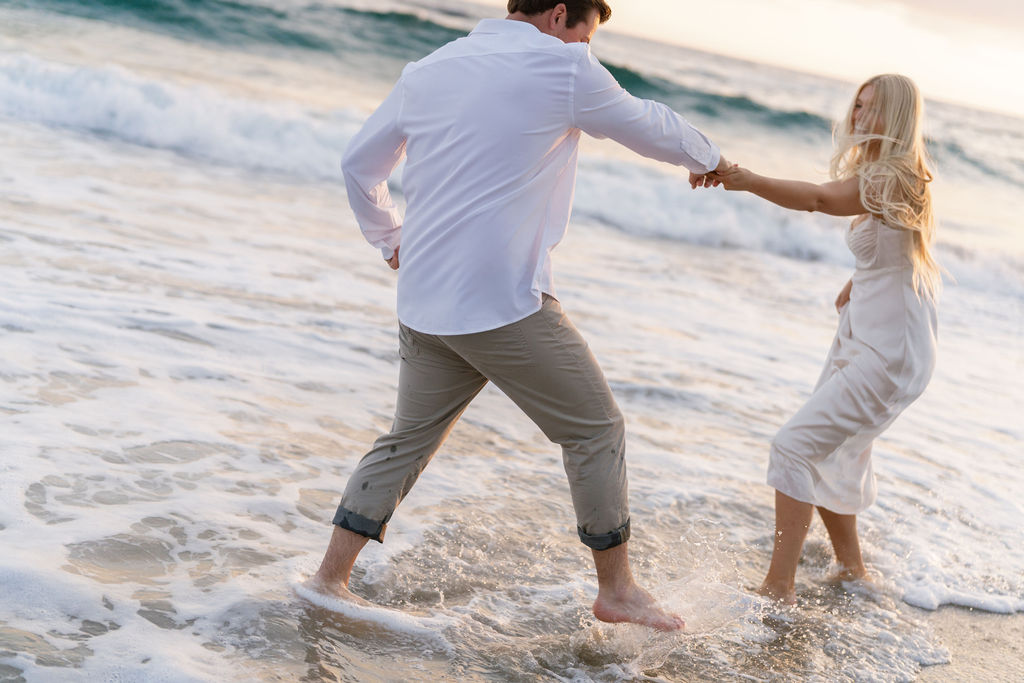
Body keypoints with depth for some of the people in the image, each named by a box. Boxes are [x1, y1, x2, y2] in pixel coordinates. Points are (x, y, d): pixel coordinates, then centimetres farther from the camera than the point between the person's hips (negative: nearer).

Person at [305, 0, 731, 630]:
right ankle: (617, 589, 16)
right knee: (596, 430, 7)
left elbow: (359, 165, 20)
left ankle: (331, 577, 21)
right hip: (508, 304, -7)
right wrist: (710, 159, 28)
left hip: (423, 306, 7)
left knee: (409, 440, 18)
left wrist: (391, 242, 33)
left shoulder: (427, 71, 14)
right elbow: (653, 128, 8)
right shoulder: (562, 68, -5)